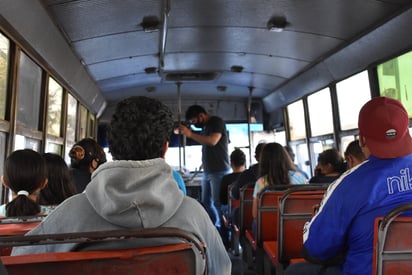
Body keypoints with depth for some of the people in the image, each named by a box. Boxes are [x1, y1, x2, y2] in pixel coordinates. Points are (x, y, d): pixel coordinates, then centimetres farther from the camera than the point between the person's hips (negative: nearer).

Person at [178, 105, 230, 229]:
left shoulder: (217, 122, -7)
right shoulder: (205, 126, 16)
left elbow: (212, 141, -22)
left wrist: (190, 134, -19)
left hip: (219, 171, -8)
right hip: (207, 171, 8)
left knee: (218, 203, -6)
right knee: (206, 202, 10)